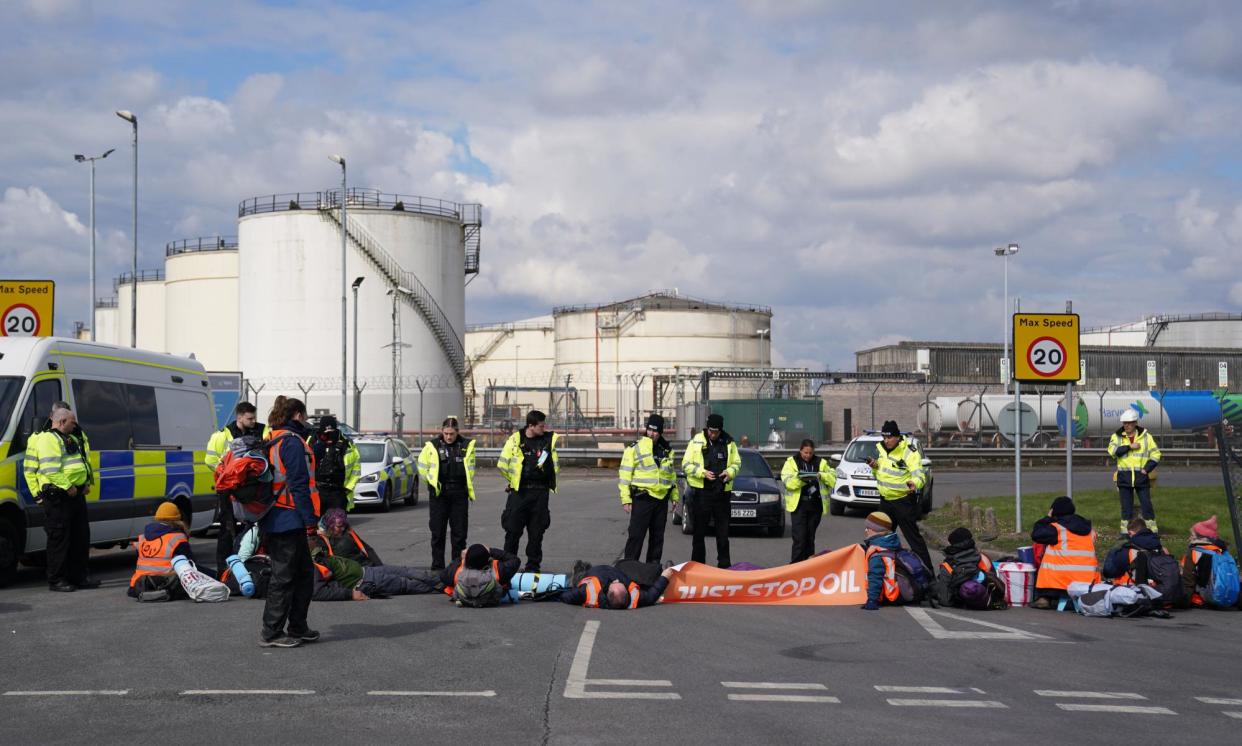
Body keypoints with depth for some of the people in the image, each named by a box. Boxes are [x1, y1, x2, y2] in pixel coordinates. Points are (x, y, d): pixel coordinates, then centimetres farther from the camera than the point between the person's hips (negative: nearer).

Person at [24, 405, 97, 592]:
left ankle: (80, 576, 21)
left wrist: (87, 483, 14)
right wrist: (67, 487, -21)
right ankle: (56, 580, 1)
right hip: (57, 497, -9)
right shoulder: (48, 440, -11)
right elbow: (50, 470, -22)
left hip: (76, 494, 10)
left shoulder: (73, 438, 20)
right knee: (59, 538, -5)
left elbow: (84, 463, 28)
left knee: (81, 536, 12)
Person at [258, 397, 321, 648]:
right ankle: (271, 633, 2)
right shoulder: (292, 442, -13)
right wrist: (311, 521, -17)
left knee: (304, 573, 16)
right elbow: (299, 485, -18)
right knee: (284, 577, -3)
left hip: (275, 521, 10)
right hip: (289, 521, -10)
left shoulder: (272, 440, 17)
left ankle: (298, 628, 22)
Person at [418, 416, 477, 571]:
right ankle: (437, 567, 9)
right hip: (438, 494, -1)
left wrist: (470, 488, 7)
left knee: (459, 532, 4)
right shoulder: (432, 446, -1)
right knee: (437, 532, 3)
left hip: (459, 493, 1)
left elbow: (470, 468, 11)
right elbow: (422, 465, 10)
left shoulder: (466, 445, 2)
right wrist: (431, 481, 8)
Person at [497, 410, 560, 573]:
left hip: (540, 492, 2)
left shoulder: (550, 439, 4)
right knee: (513, 529, -1)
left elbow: (555, 467, 12)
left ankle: (533, 565, 13)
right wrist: (513, 480, 9)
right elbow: (502, 464, 0)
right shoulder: (516, 439, -3)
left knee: (537, 531, 5)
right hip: (519, 492, -2)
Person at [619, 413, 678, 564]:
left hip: (662, 499, 5)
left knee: (657, 536, 10)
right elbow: (624, 474, -6)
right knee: (636, 535, -7)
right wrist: (626, 499, -11)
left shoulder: (667, 450, 14)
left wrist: (674, 495, 19)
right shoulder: (635, 448, -4)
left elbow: (672, 474, 24)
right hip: (642, 499, -5)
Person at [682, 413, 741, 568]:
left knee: (723, 531, 8)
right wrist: (703, 472, -18)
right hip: (701, 491, -2)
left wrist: (730, 471, -9)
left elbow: (737, 462, 13)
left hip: (722, 492, 2)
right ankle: (697, 564, 12)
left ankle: (724, 563, 16)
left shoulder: (729, 442, 5)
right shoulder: (696, 441, -2)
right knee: (699, 531, 4)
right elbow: (686, 464, -3)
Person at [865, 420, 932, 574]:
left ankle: (926, 569, -6)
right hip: (885, 500, 8)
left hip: (904, 501, -8)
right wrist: (874, 467, -3)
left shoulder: (909, 452, -18)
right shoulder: (881, 449, 7)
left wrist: (915, 483, -48)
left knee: (912, 535, -9)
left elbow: (919, 475, -26)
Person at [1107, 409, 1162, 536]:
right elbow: (1112, 450, -14)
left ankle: (1152, 529, 8)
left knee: (1146, 505, 0)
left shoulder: (1146, 436, 5)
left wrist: (1147, 469, -7)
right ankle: (1125, 531, 13)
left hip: (1141, 477, 0)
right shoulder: (1117, 437, 5)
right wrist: (1130, 447, -16)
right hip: (1124, 477, 0)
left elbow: (1155, 455, 5)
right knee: (1126, 507, 6)